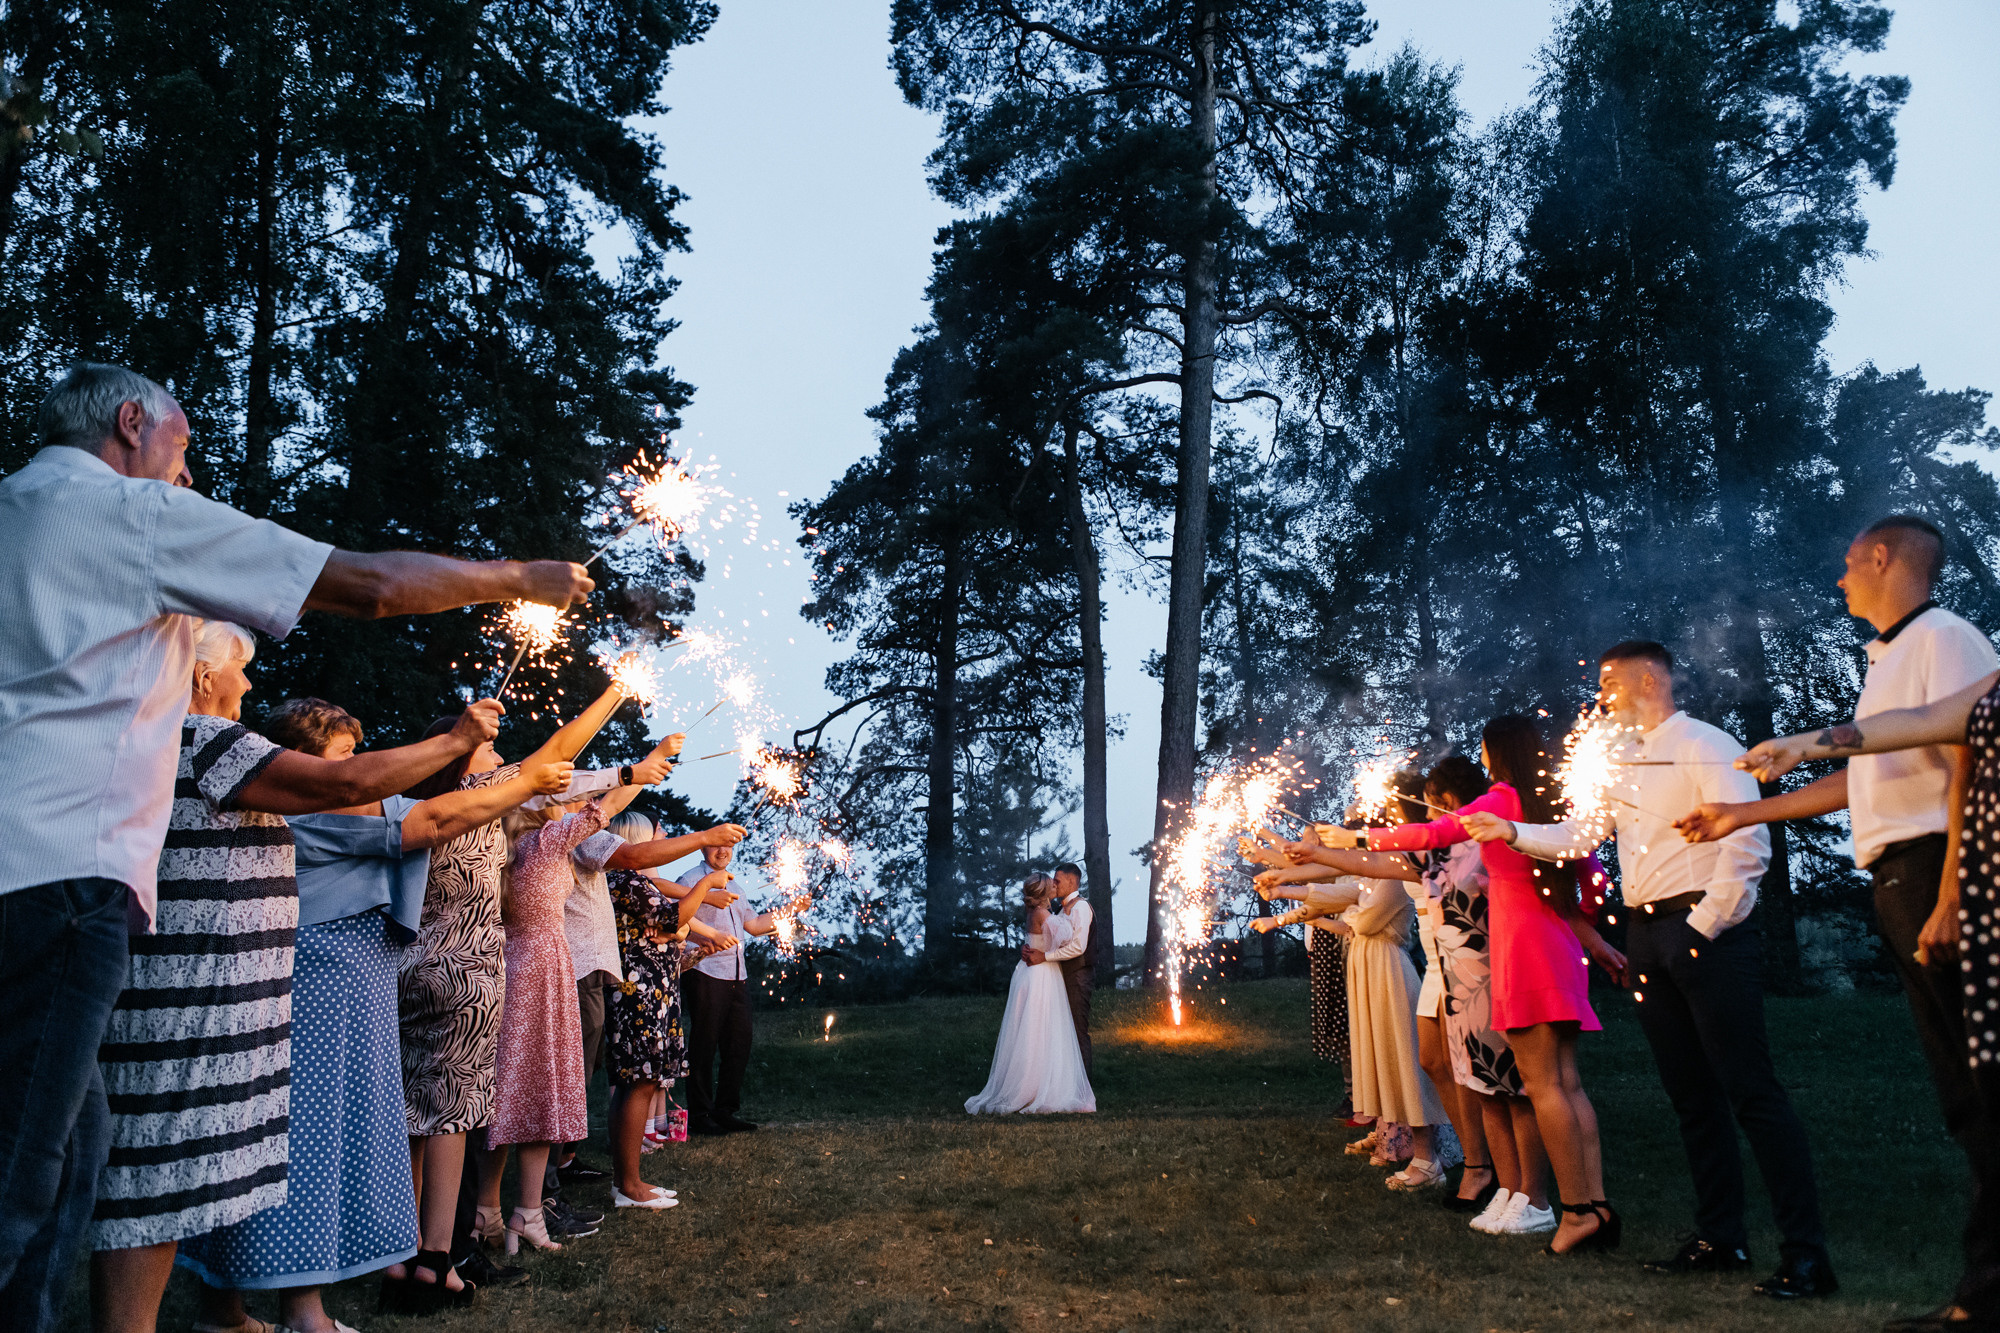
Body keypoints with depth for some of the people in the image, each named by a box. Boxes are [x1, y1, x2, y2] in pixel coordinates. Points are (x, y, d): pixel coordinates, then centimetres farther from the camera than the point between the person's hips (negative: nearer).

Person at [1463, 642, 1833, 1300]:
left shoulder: (1707, 747, -8)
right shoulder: (1621, 761, 15)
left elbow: (1748, 842, -15)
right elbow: (1578, 836, 18)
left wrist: (1705, 925, -15)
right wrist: (1511, 832, 6)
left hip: (1704, 931, -8)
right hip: (1645, 935, 8)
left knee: (1751, 1090, -7)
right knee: (1691, 1094, 13)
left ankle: (1806, 1254, -1)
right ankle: (1720, 1238, 22)